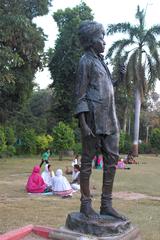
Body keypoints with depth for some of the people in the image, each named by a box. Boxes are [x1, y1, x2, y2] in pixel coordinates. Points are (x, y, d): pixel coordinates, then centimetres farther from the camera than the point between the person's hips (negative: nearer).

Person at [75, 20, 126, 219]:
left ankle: (106, 205, 14)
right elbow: (80, 94, -11)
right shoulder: (86, 61, -3)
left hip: (109, 119, 9)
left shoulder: (100, 61, 22)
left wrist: (118, 79, 14)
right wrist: (83, 124, -19)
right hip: (93, 118, -9)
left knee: (112, 160, 6)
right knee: (87, 161, 0)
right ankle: (86, 204, 11)